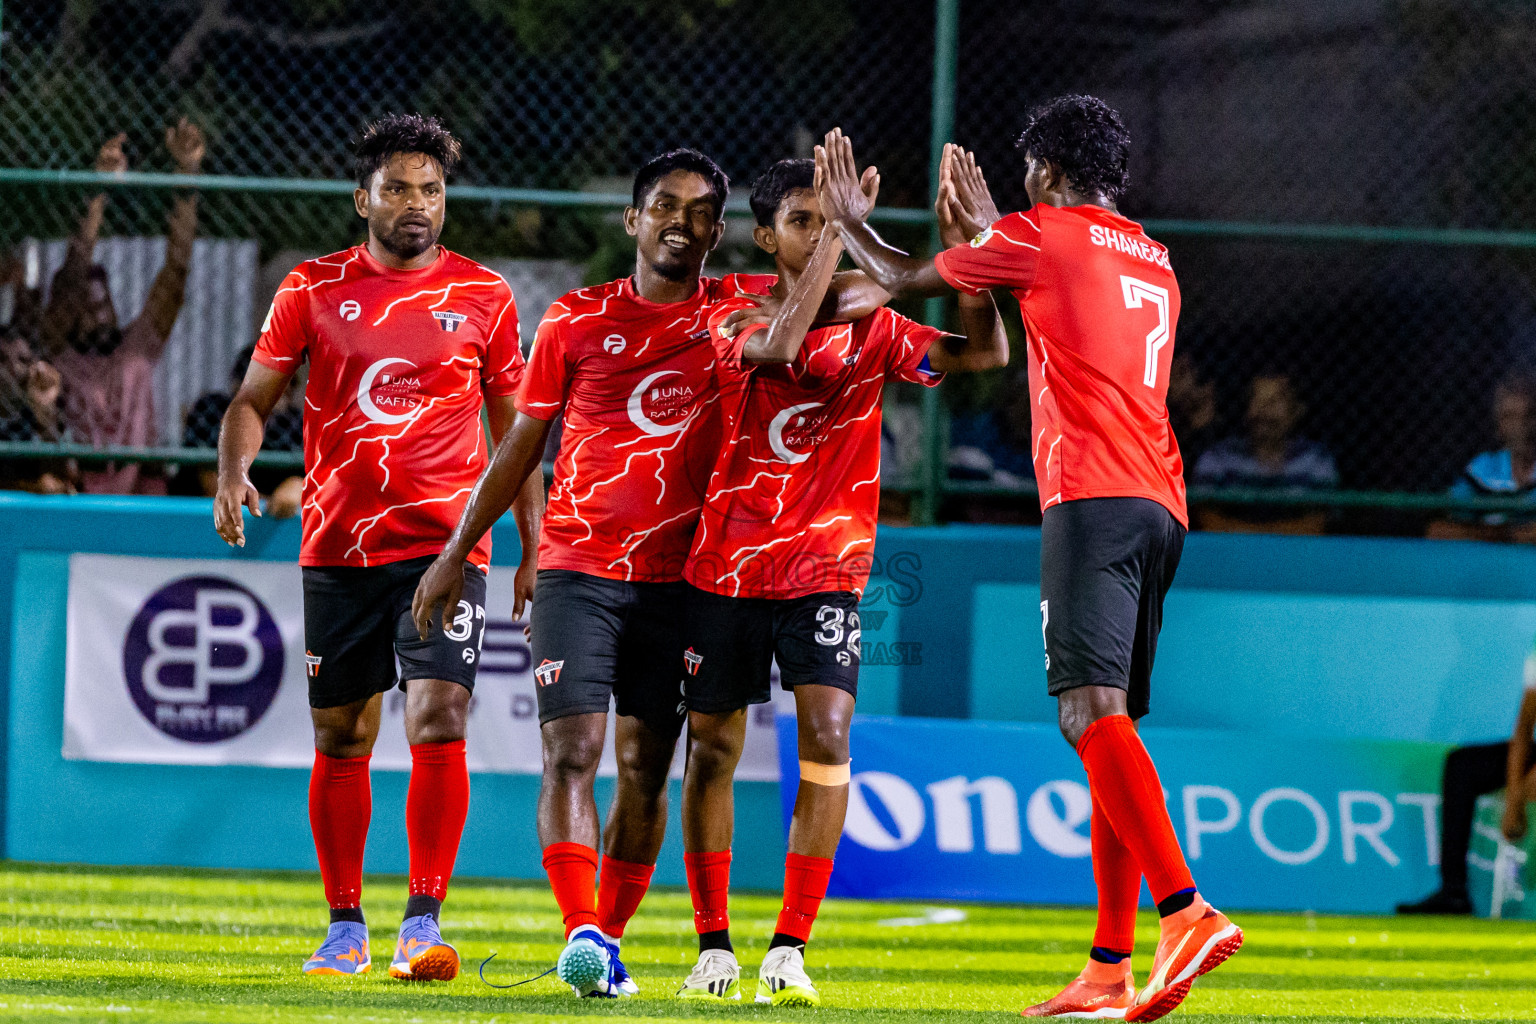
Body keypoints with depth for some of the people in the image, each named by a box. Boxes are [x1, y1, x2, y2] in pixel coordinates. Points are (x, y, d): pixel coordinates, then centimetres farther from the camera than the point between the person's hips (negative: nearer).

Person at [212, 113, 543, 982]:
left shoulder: (484, 297, 5)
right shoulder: (315, 290, 5)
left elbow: (514, 428, 12)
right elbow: (255, 397, 8)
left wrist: (534, 549, 8)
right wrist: (234, 470, -13)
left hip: (445, 545, -1)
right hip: (337, 544, 2)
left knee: (439, 721, -16)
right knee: (341, 739, 7)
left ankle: (423, 923, -15)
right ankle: (346, 927, 18)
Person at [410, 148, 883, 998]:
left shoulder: (740, 308, 6)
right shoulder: (577, 321, 5)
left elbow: (869, 290, 5)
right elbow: (521, 444, 11)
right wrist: (457, 551, 11)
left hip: (678, 577, 1)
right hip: (578, 568, -1)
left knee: (645, 769, 4)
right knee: (571, 752, -13)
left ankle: (608, 937, 13)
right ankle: (581, 932, -17)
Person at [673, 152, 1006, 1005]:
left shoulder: (870, 328, 5)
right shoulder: (735, 320, -3)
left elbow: (985, 352, -2)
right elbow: (779, 346, -26)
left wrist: (963, 250, -14)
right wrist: (841, 232, -26)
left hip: (826, 567, 0)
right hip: (726, 564, 0)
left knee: (827, 734, -17)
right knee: (712, 747, 4)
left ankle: (789, 950, -12)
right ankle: (714, 948, 18)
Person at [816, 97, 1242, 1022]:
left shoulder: (1039, 237, 3)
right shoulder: (1154, 262, 25)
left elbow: (904, 280, 16)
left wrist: (849, 219, 36)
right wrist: (988, 229, 55)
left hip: (1093, 500, -8)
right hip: (1161, 504, 8)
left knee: (1094, 709, -19)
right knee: (1109, 722, 10)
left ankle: (1188, 911, -36)